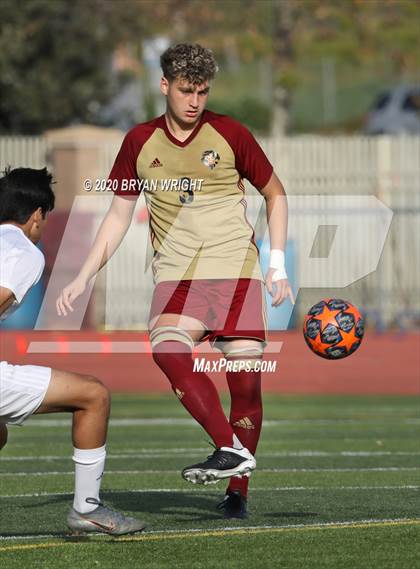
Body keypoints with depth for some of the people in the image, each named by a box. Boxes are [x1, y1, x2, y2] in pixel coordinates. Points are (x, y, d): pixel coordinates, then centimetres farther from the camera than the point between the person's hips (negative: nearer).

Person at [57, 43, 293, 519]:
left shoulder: (229, 134, 3)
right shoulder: (140, 142, 8)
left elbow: (275, 193, 14)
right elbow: (118, 216, 17)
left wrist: (278, 264, 5)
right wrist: (82, 278, 10)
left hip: (236, 270, -1)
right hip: (176, 274, 1)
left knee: (245, 378, -9)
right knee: (167, 349, -28)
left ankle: (237, 491, 2)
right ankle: (231, 449, -32)